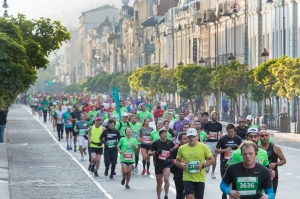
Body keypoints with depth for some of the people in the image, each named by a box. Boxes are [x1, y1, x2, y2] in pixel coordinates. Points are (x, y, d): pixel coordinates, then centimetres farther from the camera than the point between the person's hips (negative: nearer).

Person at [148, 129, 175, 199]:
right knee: (159, 183, 11)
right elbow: (149, 153, -1)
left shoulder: (170, 142, 0)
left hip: (167, 164, -1)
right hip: (158, 165, 1)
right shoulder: (155, 143, -3)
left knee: (166, 179, -25)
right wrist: (156, 152, -19)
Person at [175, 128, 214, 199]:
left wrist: (202, 165, -15)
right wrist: (182, 165, -10)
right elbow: (177, 161, 12)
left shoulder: (203, 147, -6)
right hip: (187, 178, 0)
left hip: (200, 178, 0)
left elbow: (212, 160, 0)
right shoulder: (182, 148, -2)